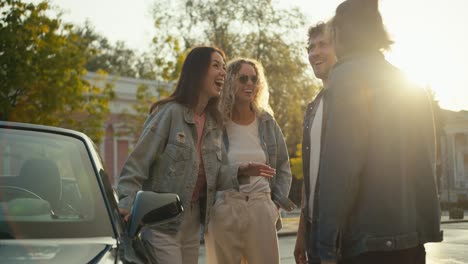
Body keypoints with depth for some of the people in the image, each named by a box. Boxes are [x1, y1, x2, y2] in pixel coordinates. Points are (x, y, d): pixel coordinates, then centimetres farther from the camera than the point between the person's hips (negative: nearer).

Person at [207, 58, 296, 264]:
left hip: (261, 209, 3)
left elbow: (283, 167, 18)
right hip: (223, 210, -3)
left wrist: (277, 203, 6)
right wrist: (240, 171, -20)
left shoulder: (267, 122, 11)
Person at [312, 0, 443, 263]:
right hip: (414, 236, 7)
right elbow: (426, 161, 16)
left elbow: (339, 166, -16)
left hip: (369, 242, -7)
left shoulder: (348, 76, -8)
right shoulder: (411, 84, 14)